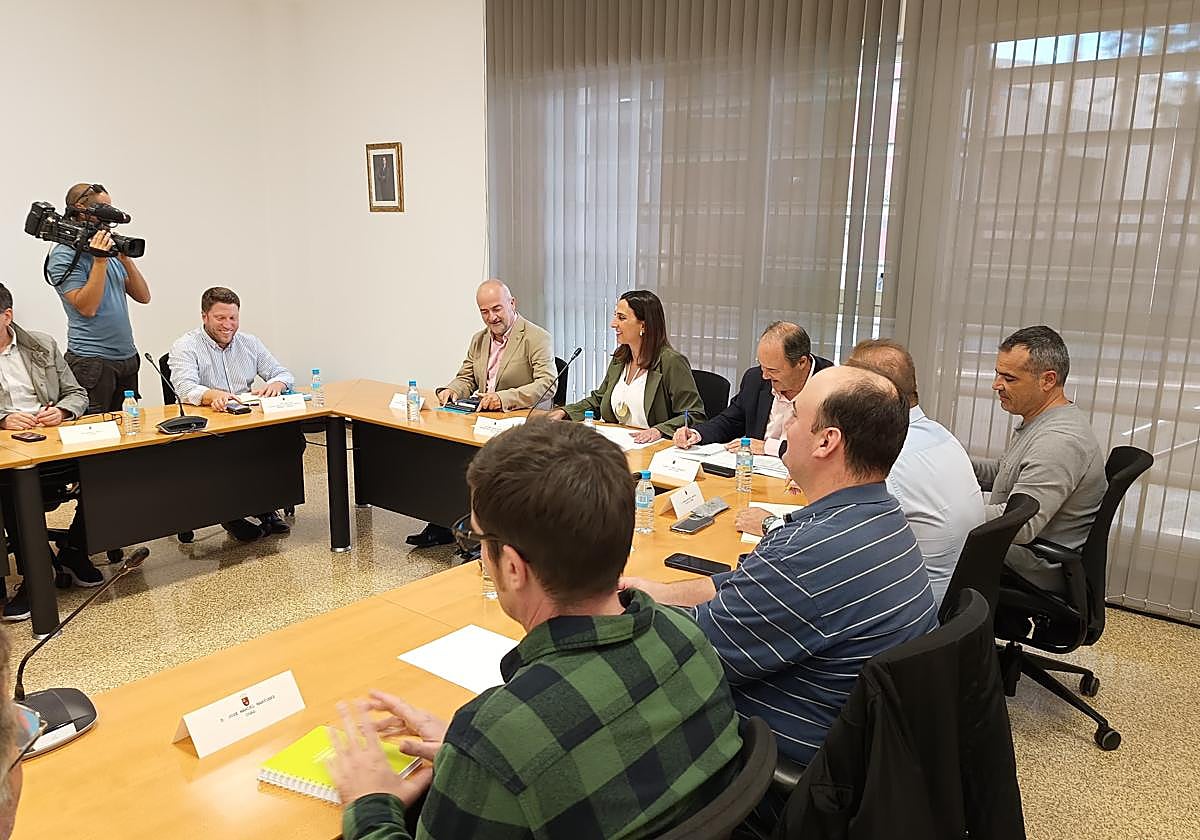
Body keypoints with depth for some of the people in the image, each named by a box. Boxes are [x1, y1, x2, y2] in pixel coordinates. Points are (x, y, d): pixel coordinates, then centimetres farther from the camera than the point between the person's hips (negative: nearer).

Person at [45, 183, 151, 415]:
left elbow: (143, 296, 9)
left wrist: (126, 260, -3)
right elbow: (87, 308, -17)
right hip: (92, 361, -7)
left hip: (128, 357, 7)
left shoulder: (109, 249, 14)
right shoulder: (64, 255, -7)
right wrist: (100, 261, -19)